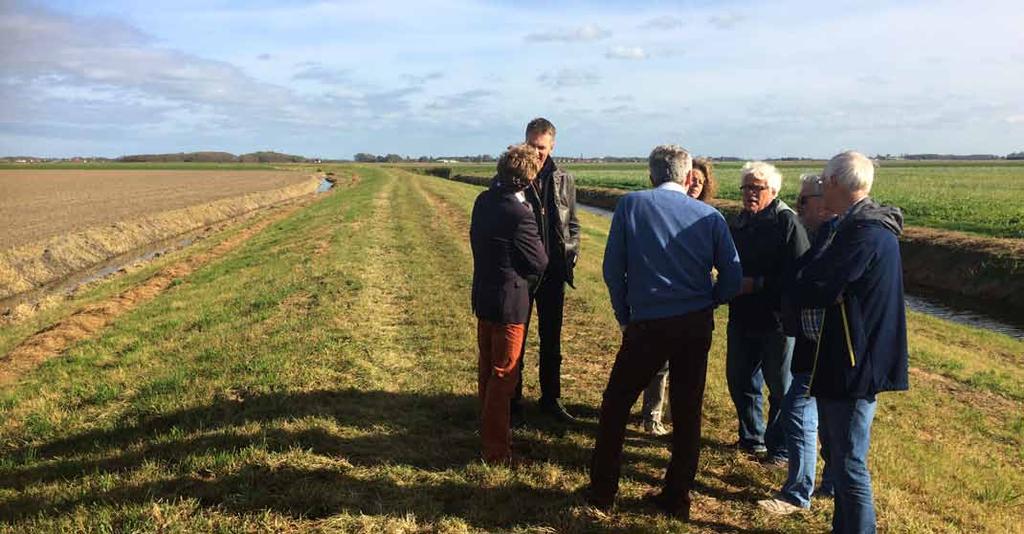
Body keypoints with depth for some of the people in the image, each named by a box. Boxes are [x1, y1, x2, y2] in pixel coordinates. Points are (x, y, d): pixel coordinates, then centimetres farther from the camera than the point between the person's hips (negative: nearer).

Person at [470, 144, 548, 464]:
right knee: (503, 376, 3)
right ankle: (496, 449, 14)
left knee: (487, 368, 21)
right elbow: (539, 263, -14)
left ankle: (487, 430, 39)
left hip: (483, 297, 8)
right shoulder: (519, 214, -24)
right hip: (509, 303, -8)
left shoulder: (484, 201, 0)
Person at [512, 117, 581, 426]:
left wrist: (571, 255, 0)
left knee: (552, 340, 13)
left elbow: (572, 224, 12)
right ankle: (513, 402, 19)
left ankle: (551, 399, 28)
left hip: (553, 272, 3)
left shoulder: (564, 181, 4)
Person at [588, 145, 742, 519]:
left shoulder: (631, 205, -3)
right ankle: (676, 499, 24)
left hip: (648, 324, -2)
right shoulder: (710, 217, 1)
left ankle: (602, 492, 20)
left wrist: (624, 316, 6)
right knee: (687, 413, 14)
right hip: (697, 327, 3)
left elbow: (613, 269, -5)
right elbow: (733, 279, 0)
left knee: (615, 405, 13)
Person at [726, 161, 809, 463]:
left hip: (777, 320, -7)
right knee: (739, 381, 15)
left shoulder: (787, 222, -12)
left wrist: (756, 284, -22)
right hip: (742, 319, 7)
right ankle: (752, 438, 34)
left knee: (781, 387, 8)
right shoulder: (738, 223, 10)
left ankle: (779, 447, 23)